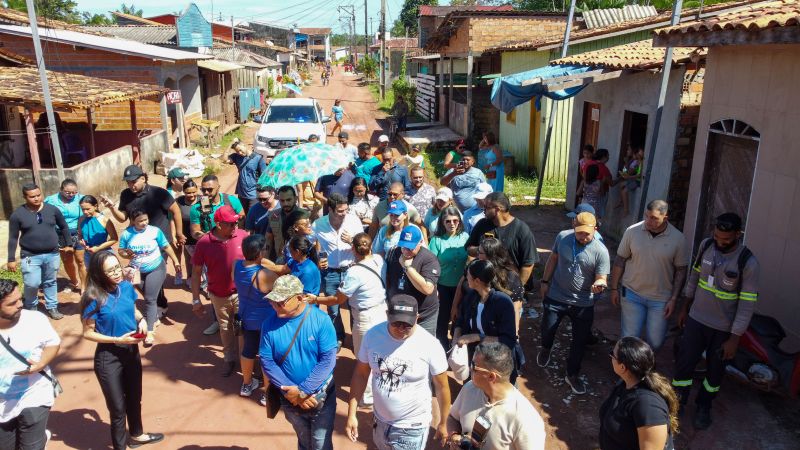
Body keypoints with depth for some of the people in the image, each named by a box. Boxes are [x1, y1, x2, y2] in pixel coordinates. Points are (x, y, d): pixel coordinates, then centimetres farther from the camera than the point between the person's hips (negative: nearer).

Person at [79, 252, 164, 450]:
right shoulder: (94, 298, -22)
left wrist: (142, 320, -9)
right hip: (108, 357, -5)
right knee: (117, 406, 11)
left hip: (131, 350, 5)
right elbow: (88, 333, -16)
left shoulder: (127, 286, -8)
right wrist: (118, 340, -23)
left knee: (134, 397, 25)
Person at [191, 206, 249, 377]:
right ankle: (229, 359, 42)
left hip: (241, 293, 0)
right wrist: (196, 300, -4)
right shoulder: (203, 243, -16)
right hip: (218, 296, 1)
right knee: (225, 329, 20)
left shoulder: (243, 235, -15)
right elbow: (197, 272, -6)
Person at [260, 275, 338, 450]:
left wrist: (303, 391, -24)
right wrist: (291, 391, -19)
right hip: (290, 398, 3)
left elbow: (328, 359, -20)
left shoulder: (321, 320, -20)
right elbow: (266, 361, -11)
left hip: (321, 395, -2)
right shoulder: (269, 325, -13)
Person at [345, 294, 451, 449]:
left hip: (412, 426, -3)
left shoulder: (430, 345, -22)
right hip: (380, 421, 4)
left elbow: (442, 387, -9)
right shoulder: (373, 335, -13)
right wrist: (351, 414, -2)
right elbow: (360, 374, -1)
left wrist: (443, 424, 0)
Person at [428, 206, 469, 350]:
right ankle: (442, 348, 29)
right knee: (443, 319, 10)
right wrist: (433, 289, -12)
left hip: (462, 286, 2)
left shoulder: (465, 237, -4)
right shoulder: (437, 240, -11)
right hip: (444, 286, -2)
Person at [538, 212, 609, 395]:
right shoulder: (562, 237, -10)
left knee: (580, 341, 9)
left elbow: (601, 279, -16)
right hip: (556, 297, 2)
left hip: (583, 303, -1)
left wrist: (599, 284, -40)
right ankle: (545, 349, 51)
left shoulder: (600, 251, -18)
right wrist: (545, 281, 7)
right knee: (547, 330, 15)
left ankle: (572, 374, 31)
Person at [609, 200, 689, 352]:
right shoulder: (632, 231, -10)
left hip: (661, 298, 0)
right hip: (632, 294, 0)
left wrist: (674, 299, -5)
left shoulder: (678, 239, -10)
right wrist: (614, 288, 1)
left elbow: (681, 270, -2)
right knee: (629, 339, 3)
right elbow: (620, 260, -1)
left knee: (655, 342, 8)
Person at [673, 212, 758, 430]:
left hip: (723, 327, -3)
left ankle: (703, 406, 38)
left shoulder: (748, 263, -21)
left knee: (715, 369, 14)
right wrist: (684, 307, 11)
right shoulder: (706, 245, -8)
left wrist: (734, 338, -14)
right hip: (696, 318, 3)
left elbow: (747, 305, -16)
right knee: (684, 361, 5)